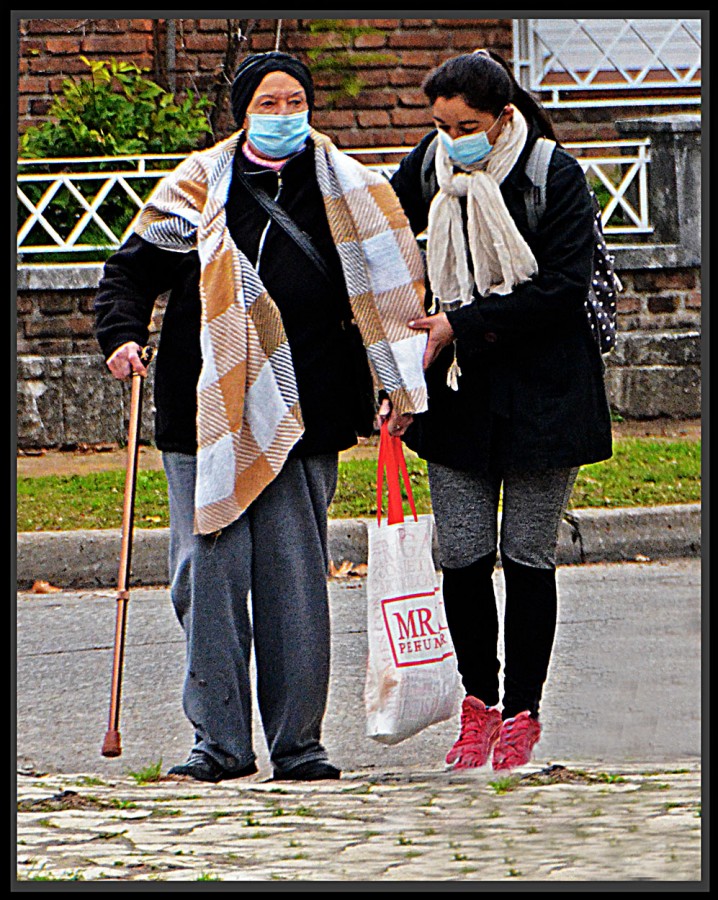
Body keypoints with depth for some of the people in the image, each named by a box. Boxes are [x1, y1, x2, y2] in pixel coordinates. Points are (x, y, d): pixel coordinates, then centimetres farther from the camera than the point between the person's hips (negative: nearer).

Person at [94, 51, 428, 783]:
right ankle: (219, 741, 4)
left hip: (303, 419, 1)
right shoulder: (198, 189, 5)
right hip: (210, 414, -1)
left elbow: (387, 285, 12)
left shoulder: (346, 193, 9)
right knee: (211, 574, -3)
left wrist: (399, 386, 4)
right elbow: (134, 267, 10)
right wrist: (121, 334, -9)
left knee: (295, 578, 0)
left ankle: (297, 741, 7)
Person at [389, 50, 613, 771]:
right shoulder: (430, 169, 1)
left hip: (542, 391, -3)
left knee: (528, 558, 1)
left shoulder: (556, 177, -11)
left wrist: (463, 325, -18)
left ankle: (521, 713, 12)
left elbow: (563, 288, -15)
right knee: (462, 557, -1)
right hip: (458, 391, 3)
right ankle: (478, 703, 15)